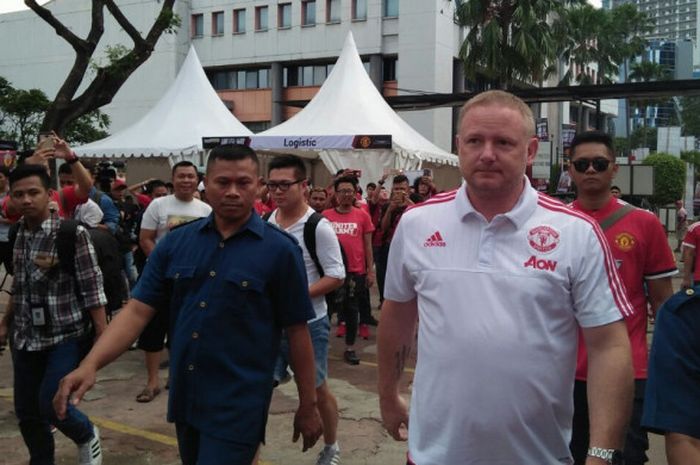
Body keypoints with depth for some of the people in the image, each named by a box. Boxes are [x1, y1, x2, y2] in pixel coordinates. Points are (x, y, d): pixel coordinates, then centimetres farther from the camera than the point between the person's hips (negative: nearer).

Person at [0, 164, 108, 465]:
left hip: (67, 336, -6)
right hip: (26, 338, 6)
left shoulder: (72, 234, -14)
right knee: (26, 412, 12)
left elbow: (93, 289, -14)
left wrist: (102, 335, -16)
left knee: (50, 405, -11)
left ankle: (87, 436, 21)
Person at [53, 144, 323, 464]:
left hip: (238, 405, -5)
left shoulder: (280, 250, -9)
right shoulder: (176, 242, 1)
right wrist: (90, 364, -16)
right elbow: (138, 309, -2)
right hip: (184, 399, 5)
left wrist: (308, 406, -2)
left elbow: (297, 330, -6)